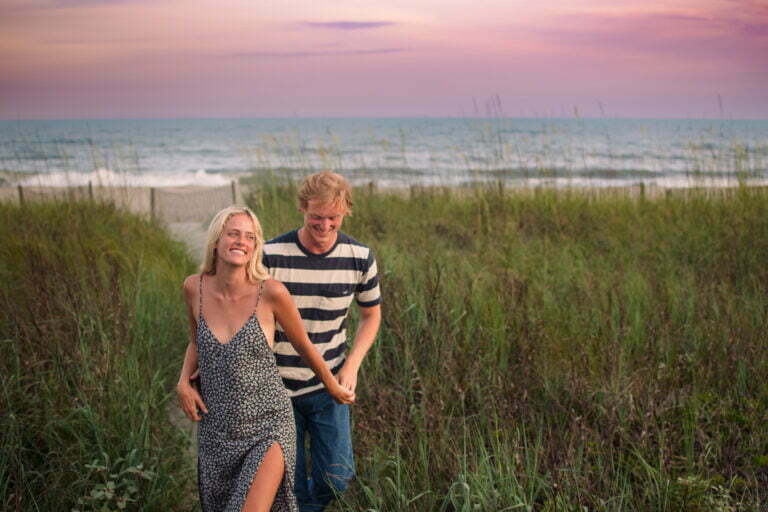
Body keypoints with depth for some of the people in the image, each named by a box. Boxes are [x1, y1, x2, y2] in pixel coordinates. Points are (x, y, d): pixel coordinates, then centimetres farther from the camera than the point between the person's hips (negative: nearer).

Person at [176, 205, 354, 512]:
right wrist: (183, 382, -2)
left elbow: (303, 345, 2)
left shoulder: (270, 292, -14)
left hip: (267, 429, -4)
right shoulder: (195, 288, -4)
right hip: (216, 432, 4)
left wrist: (333, 386, 15)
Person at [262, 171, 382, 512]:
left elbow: (371, 314, 8)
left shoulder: (359, 258, -7)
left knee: (336, 477, 5)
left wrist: (352, 365, -5)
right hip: (277, 387, -2)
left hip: (328, 386, 2)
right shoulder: (271, 256, -16)